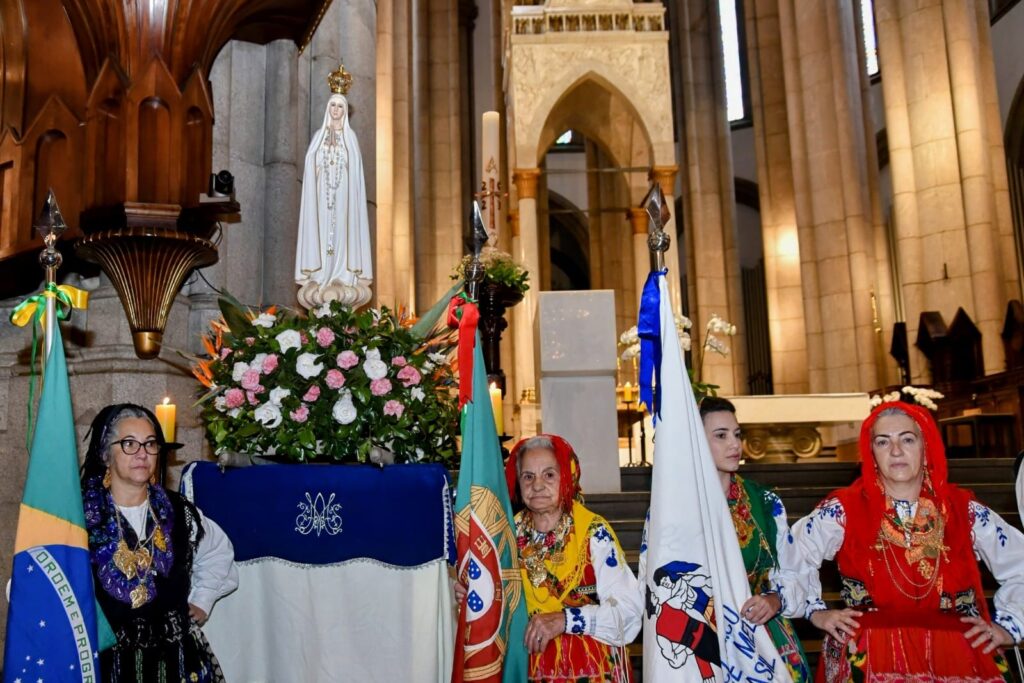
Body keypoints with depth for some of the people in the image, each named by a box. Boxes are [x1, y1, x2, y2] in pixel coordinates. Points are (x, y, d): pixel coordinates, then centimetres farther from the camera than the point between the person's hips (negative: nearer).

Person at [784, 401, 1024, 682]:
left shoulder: (964, 509, 7)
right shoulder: (843, 510, 1)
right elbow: (790, 556, 8)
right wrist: (816, 611, 1)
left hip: (958, 658, 4)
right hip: (869, 658, -4)